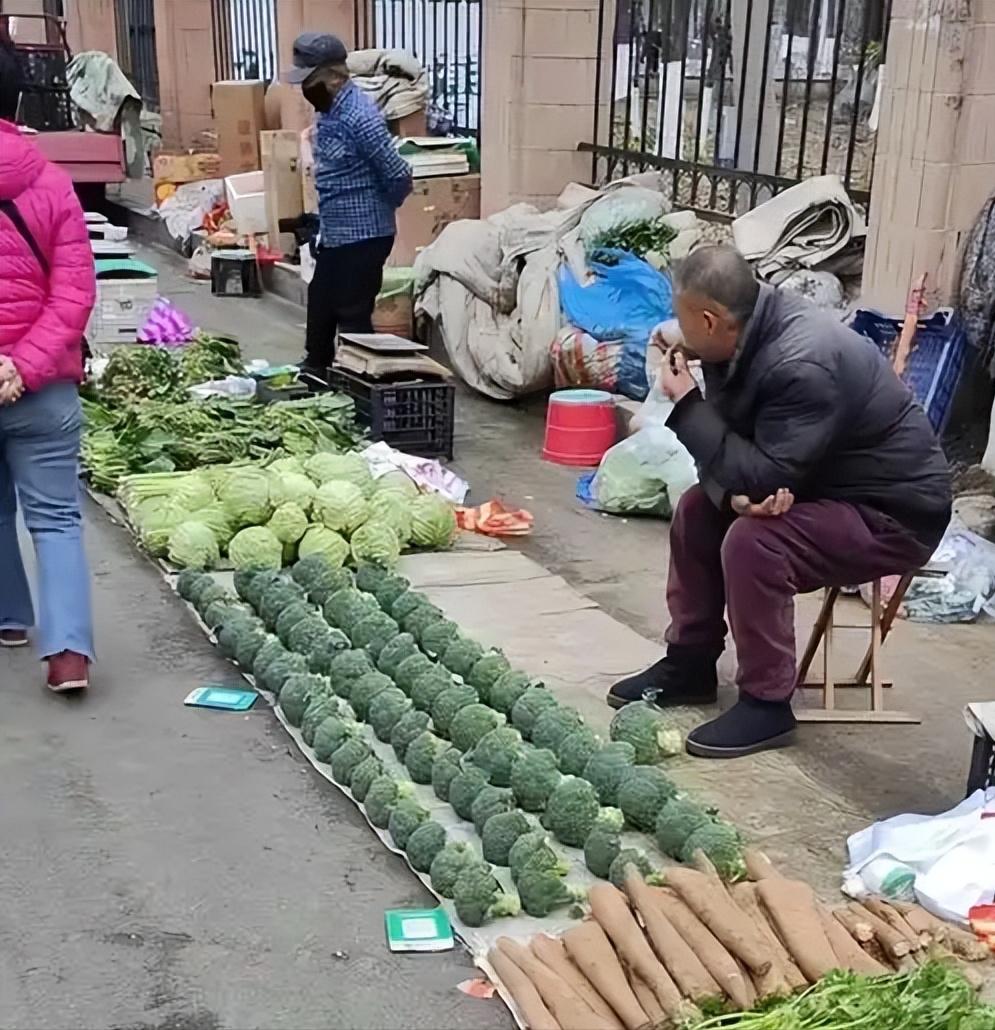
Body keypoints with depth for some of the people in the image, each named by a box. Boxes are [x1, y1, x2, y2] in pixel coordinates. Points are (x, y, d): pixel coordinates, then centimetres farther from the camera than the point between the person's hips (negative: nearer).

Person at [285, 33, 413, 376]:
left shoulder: (359, 117, -22)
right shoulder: (329, 111, 7)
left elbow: (399, 175, -22)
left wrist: (378, 209, -4)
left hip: (362, 237, -10)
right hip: (334, 235, 10)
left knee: (353, 318, -1)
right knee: (320, 310, 19)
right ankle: (315, 376, 35)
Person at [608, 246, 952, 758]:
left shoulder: (803, 364, -32)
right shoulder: (743, 336, -5)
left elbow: (762, 478, -30)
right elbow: (731, 446, -1)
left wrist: (685, 402, -24)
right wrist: (735, 494, -24)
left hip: (891, 513, -9)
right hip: (817, 482, 9)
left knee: (753, 541, -28)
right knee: (697, 508, 3)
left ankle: (767, 703, -10)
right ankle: (689, 663, 15)